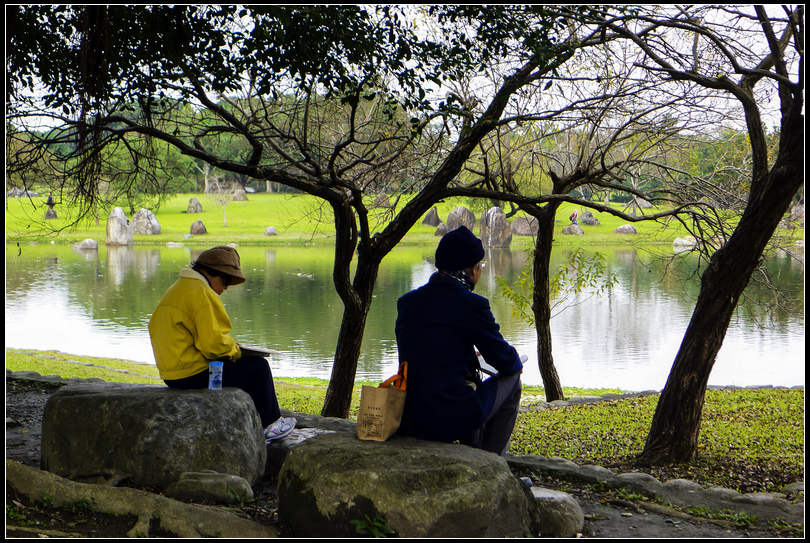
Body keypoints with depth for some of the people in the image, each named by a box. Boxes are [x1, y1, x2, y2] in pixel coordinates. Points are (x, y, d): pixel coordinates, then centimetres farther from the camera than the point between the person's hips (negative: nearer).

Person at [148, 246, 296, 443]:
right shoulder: (202, 294, -17)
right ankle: (269, 424, 13)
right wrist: (234, 350, -1)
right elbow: (214, 343, -24)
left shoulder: (174, 291, 17)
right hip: (194, 374, -11)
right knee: (258, 367, -1)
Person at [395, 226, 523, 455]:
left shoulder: (407, 301, 4)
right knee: (511, 380, 20)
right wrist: (517, 362, 21)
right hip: (452, 422, -6)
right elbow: (504, 362, -3)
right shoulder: (472, 305, -13)